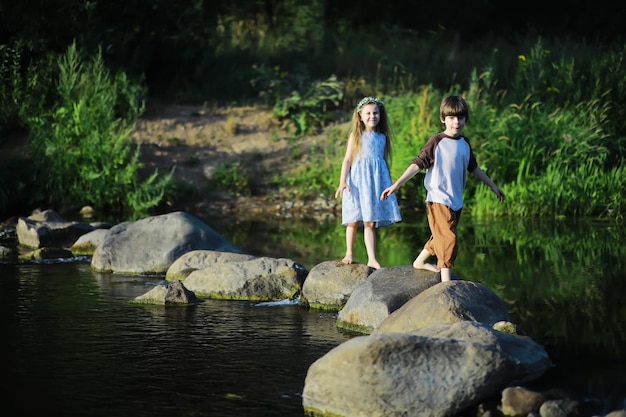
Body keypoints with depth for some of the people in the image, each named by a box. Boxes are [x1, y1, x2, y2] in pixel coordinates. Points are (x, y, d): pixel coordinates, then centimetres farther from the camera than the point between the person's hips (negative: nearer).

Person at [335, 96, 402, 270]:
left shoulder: (382, 137, 10)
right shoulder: (356, 136, 2)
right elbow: (347, 159, 0)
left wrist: (388, 183, 17)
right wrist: (342, 181, -10)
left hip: (376, 180, 2)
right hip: (358, 179, -2)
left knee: (371, 222, -2)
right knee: (354, 221, 3)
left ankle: (372, 259, -5)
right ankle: (349, 254, 18)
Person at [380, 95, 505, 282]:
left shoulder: (465, 143, 8)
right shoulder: (436, 142, -11)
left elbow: (474, 168, 23)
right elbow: (418, 164, -15)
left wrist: (493, 185, 31)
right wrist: (396, 185, -23)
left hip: (456, 202, 7)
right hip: (438, 200, -7)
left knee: (440, 237, 20)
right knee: (448, 240, -14)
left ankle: (419, 261, 42)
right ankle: (446, 282, -13)